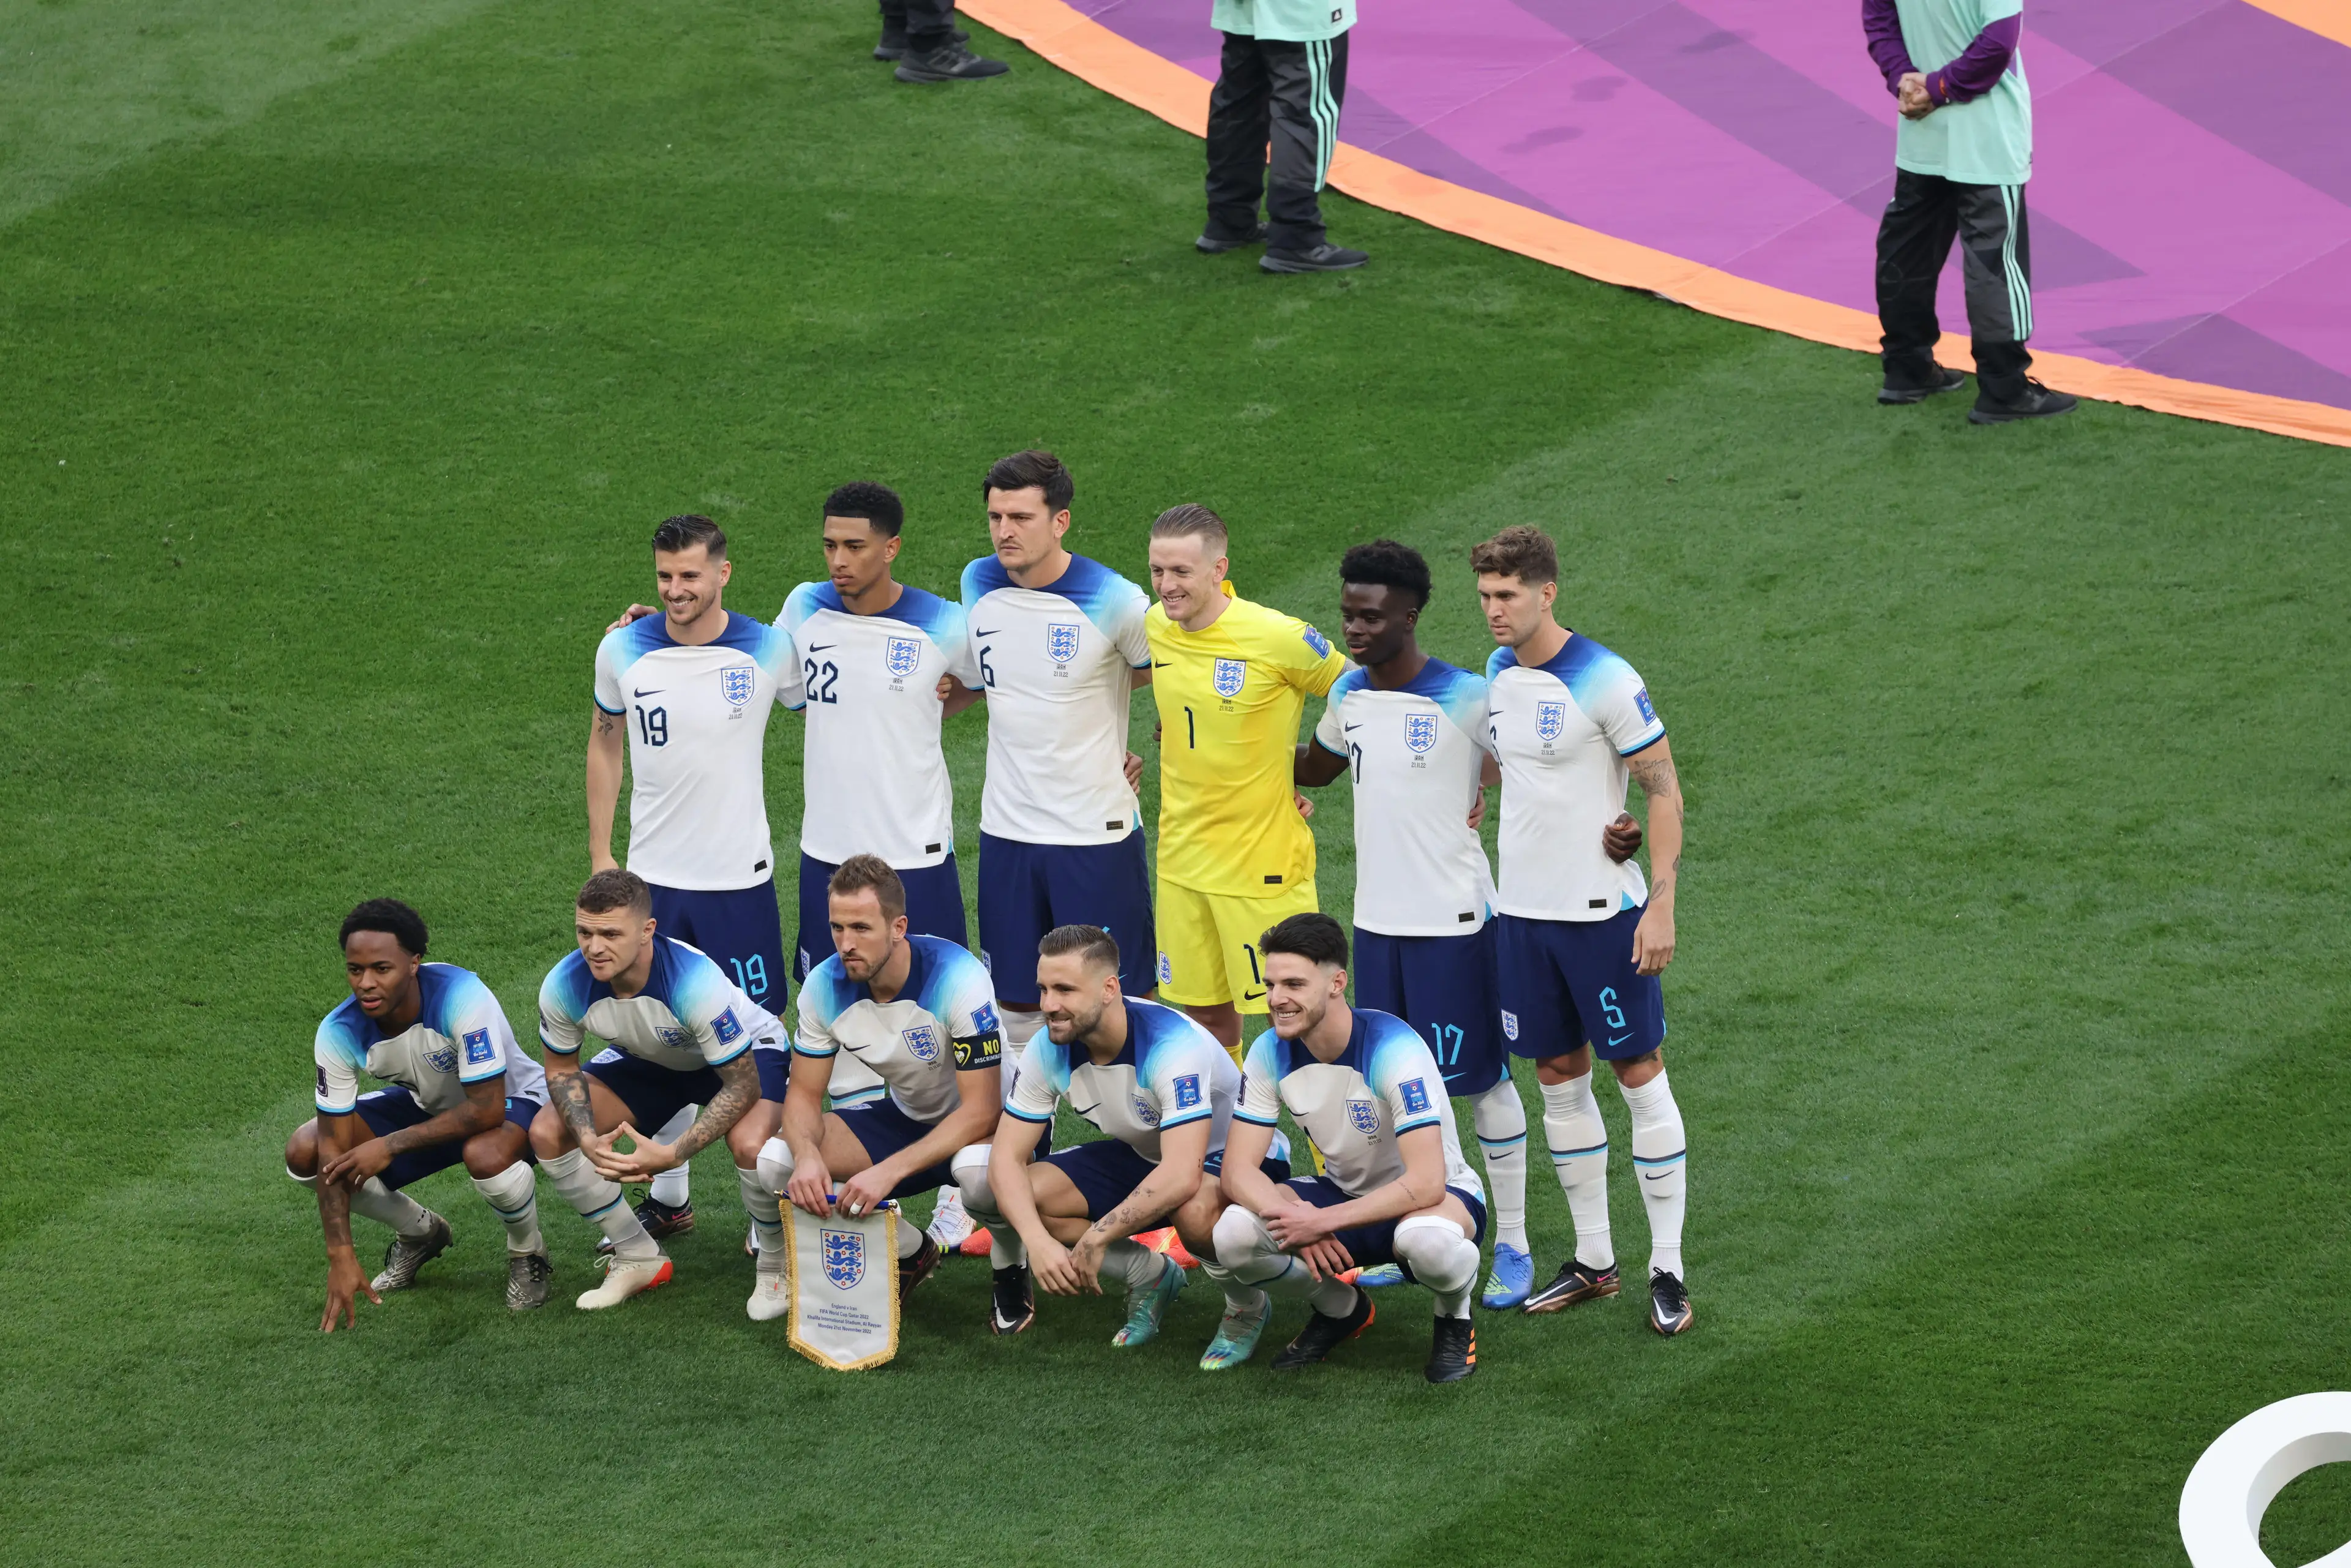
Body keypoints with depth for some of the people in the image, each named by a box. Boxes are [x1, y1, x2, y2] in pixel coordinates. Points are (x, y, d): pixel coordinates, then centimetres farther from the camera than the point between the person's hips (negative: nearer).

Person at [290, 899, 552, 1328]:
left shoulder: (463, 999, -36)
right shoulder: (339, 1034, -22)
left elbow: (487, 1109, -36)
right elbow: (335, 1148, -19)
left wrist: (391, 1145, -34)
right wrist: (341, 1256, -25)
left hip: (509, 1098, -5)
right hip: (426, 1105, 5)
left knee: (487, 1156, -41)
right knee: (304, 1151, -13)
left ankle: (528, 1255, -6)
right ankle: (420, 1233, 12)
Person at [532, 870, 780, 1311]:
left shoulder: (695, 981, -41)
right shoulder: (564, 986, -27)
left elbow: (742, 1085, -33)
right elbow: (563, 1071, -8)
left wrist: (672, 1154, -43)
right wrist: (589, 1141, -28)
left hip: (746, 1053, -5)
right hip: (649, 1061, 5)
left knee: (751, 1144, -36)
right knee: (548, 1134, -11)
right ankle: (638, 1258, 8)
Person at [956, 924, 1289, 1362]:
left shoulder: (1173, 1044, -34)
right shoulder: (1049, 1050, -15)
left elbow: (1182, 1175, -43)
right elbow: (1007, 1156, -14)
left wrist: (1096, 1239, -39)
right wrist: (1037, 1241, -32)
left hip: (1233, 1157, -7)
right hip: (1140, 1157, 7)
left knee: (1196, 1212, -43)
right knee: (1021, 1198, -16)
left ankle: (1246, 1308, -9)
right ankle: (1151, 1274, 3)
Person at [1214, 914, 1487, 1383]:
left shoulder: (1392, 1050, -28)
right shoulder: (1270, 1054, -11)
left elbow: (1426, 1185, -34)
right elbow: (1238, 1170, -12)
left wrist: (1323, 1221, -35)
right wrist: (1296, 1221, -32)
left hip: (1434, 1197, -5)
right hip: (1345, 1191, 5)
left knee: (1428, 1240, -43)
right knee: (1234, 1234, -23)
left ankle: (1455, 1319, -4)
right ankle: (1339, 1309, 8)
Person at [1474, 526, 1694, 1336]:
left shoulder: (1604, 681, -14)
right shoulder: (1498, 674, 6)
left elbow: (1664, 789, -12)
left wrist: (1661, 903, -16)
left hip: (1603, 908, -7)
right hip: (1522, 908, 7)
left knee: (1639, 1073, -2)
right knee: (1559, 1077, 11)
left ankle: (1668, 1268, 3)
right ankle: (1593, 1259, 21)